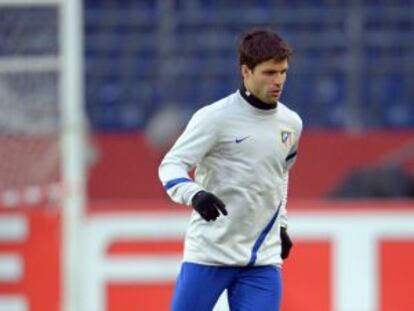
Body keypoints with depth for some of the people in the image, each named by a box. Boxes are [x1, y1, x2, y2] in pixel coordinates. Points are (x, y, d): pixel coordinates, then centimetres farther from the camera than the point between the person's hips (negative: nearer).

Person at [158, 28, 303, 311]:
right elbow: (171, 165, -14)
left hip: (263, 260, 4)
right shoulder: (216, 117, -10)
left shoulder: (291, 123, 8)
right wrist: (193, 194, -33)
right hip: (209, 253, -4)